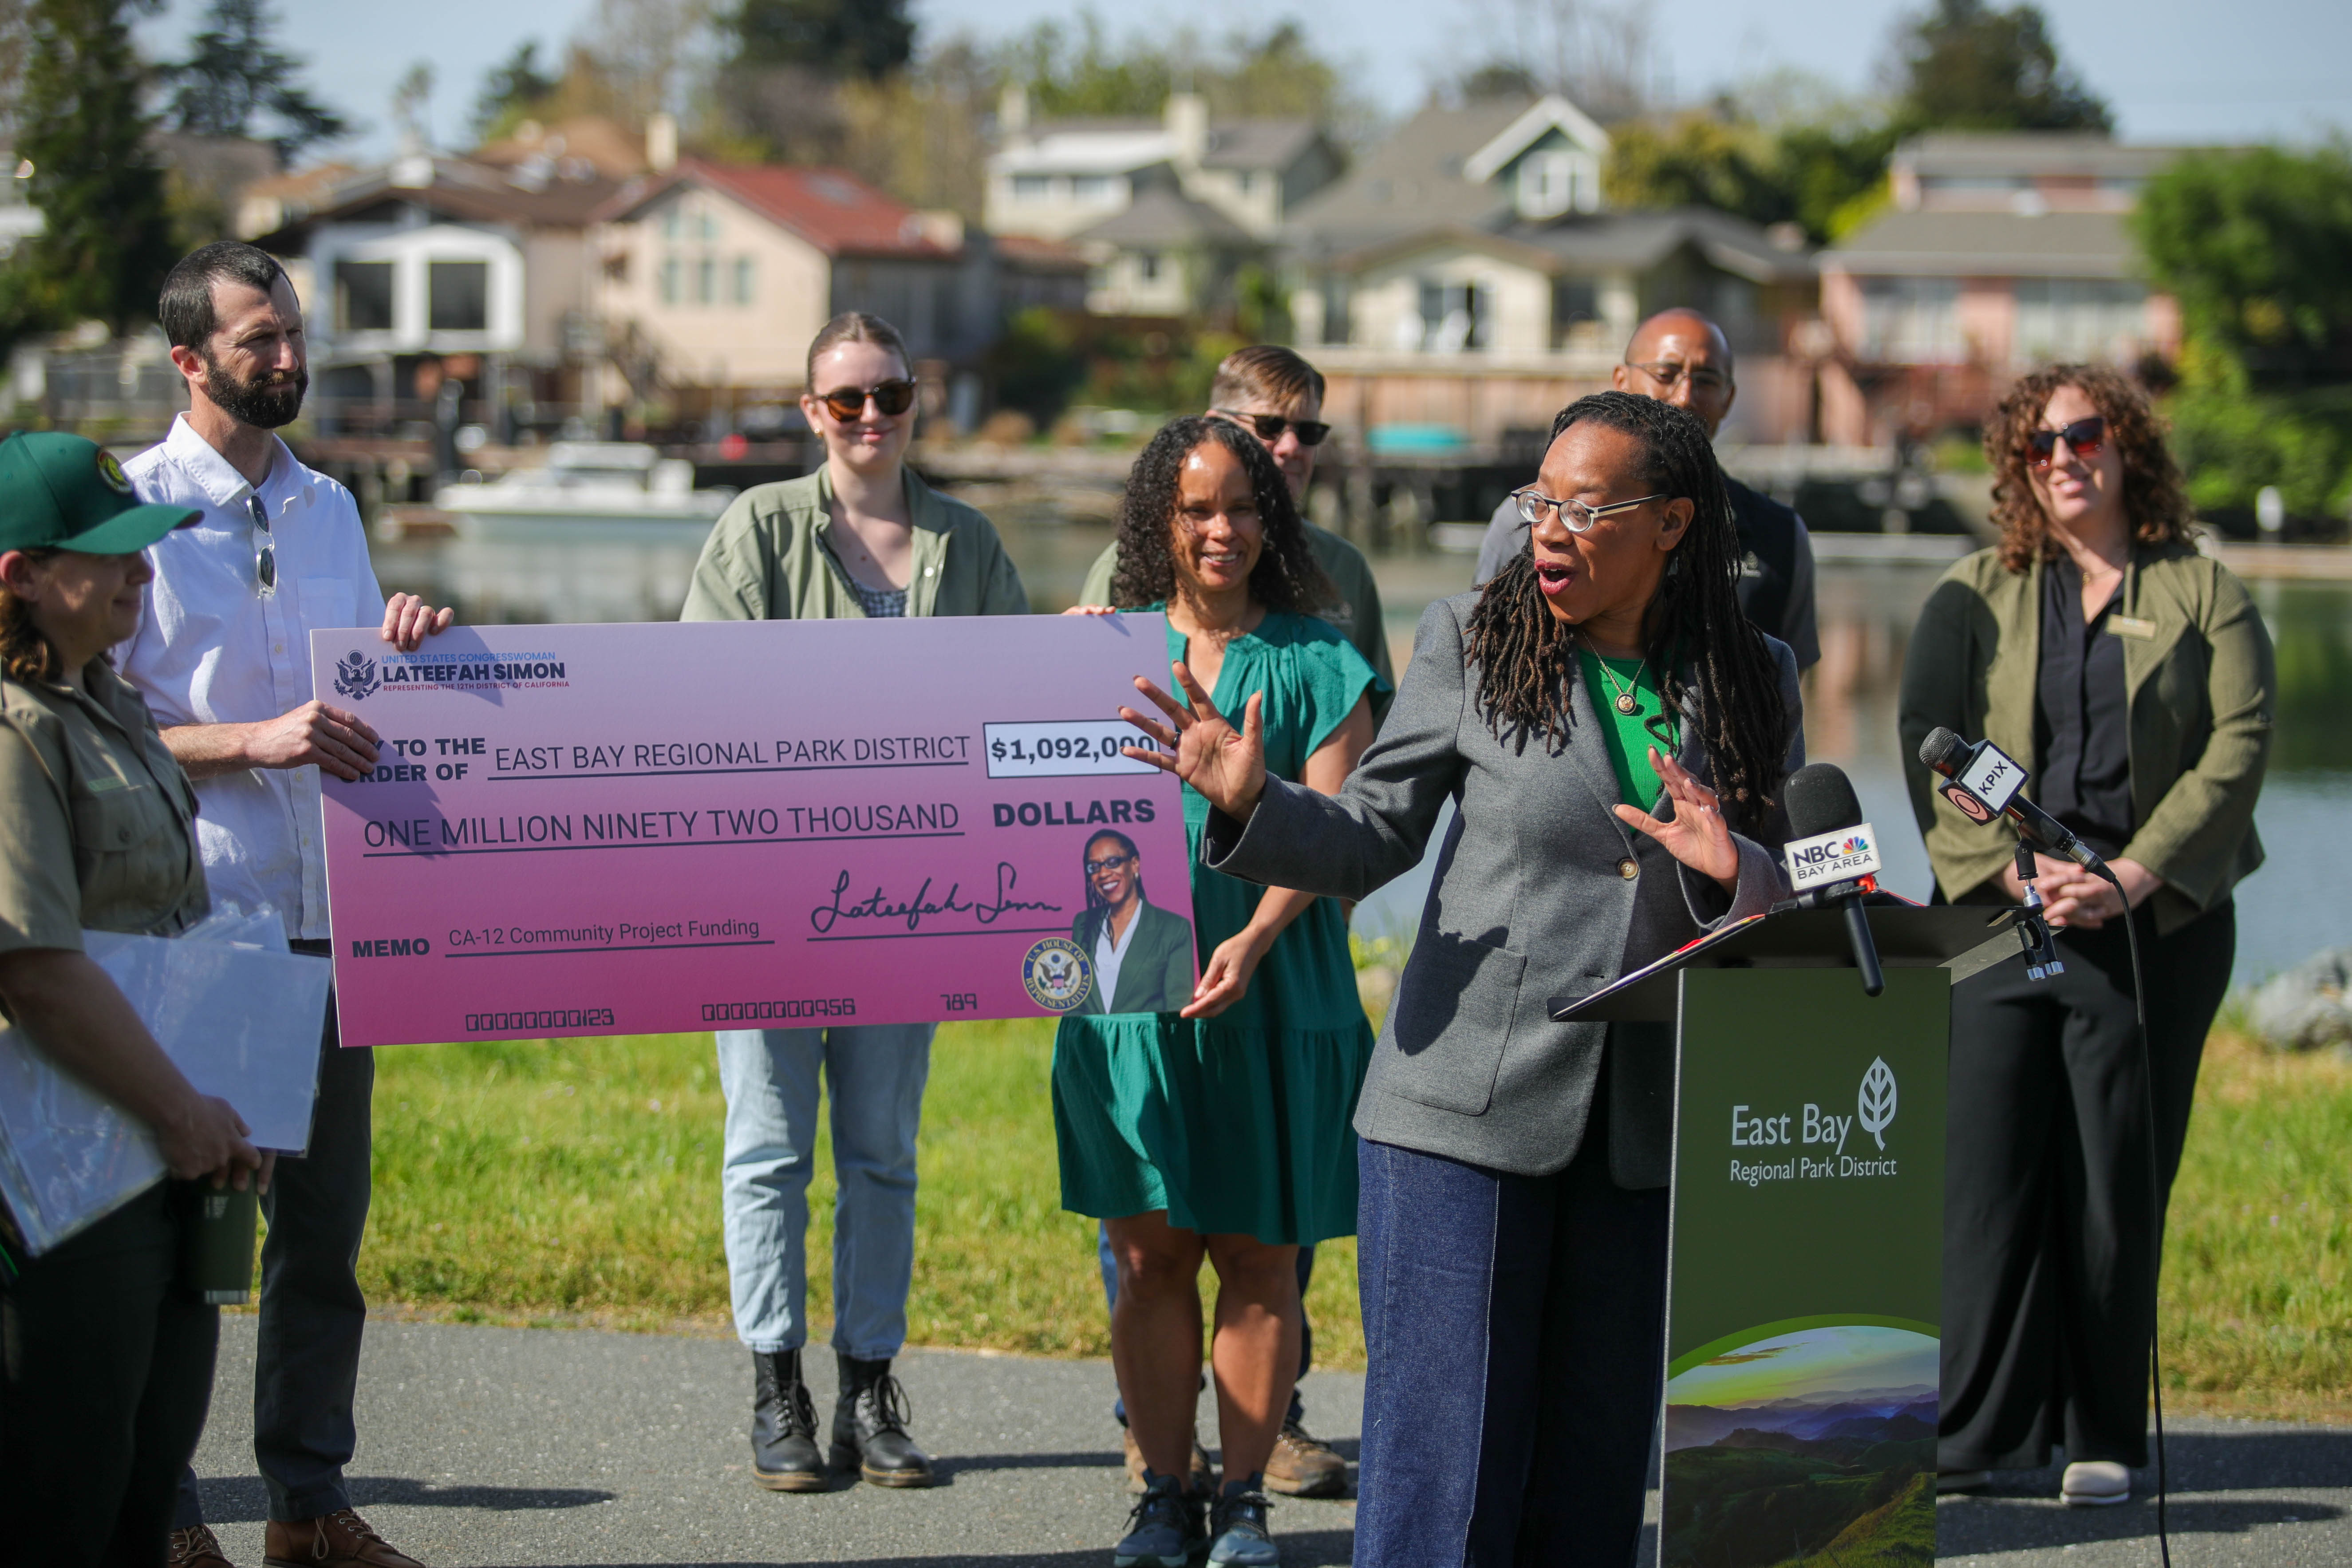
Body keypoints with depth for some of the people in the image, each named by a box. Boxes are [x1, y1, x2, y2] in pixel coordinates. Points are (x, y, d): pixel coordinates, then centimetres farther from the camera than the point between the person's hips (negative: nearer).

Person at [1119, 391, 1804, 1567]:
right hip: (1467, 1116, -2)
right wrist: (1251, 805, -15)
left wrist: (1733, 871, -13)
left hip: (1644, 1137, 3)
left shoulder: (1749, 684, 7)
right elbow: (1367, 844, 4)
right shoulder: (1474, 643, 2)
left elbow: (1788, 914, 9)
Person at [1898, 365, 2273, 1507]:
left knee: (2119, 1185, 1)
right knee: (1984, 1174, -5)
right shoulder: (1972, 598, 11)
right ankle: (1971, 1438, -1)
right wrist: (2015, 872, -12)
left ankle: (2102, 1437, 9)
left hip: (2153, 927, -1)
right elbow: (1929, 745, 2)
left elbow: (2239, 746, -2)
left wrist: (2132, 877, -12)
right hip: (1996, 912, 1)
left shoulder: (2204, 594, 8)